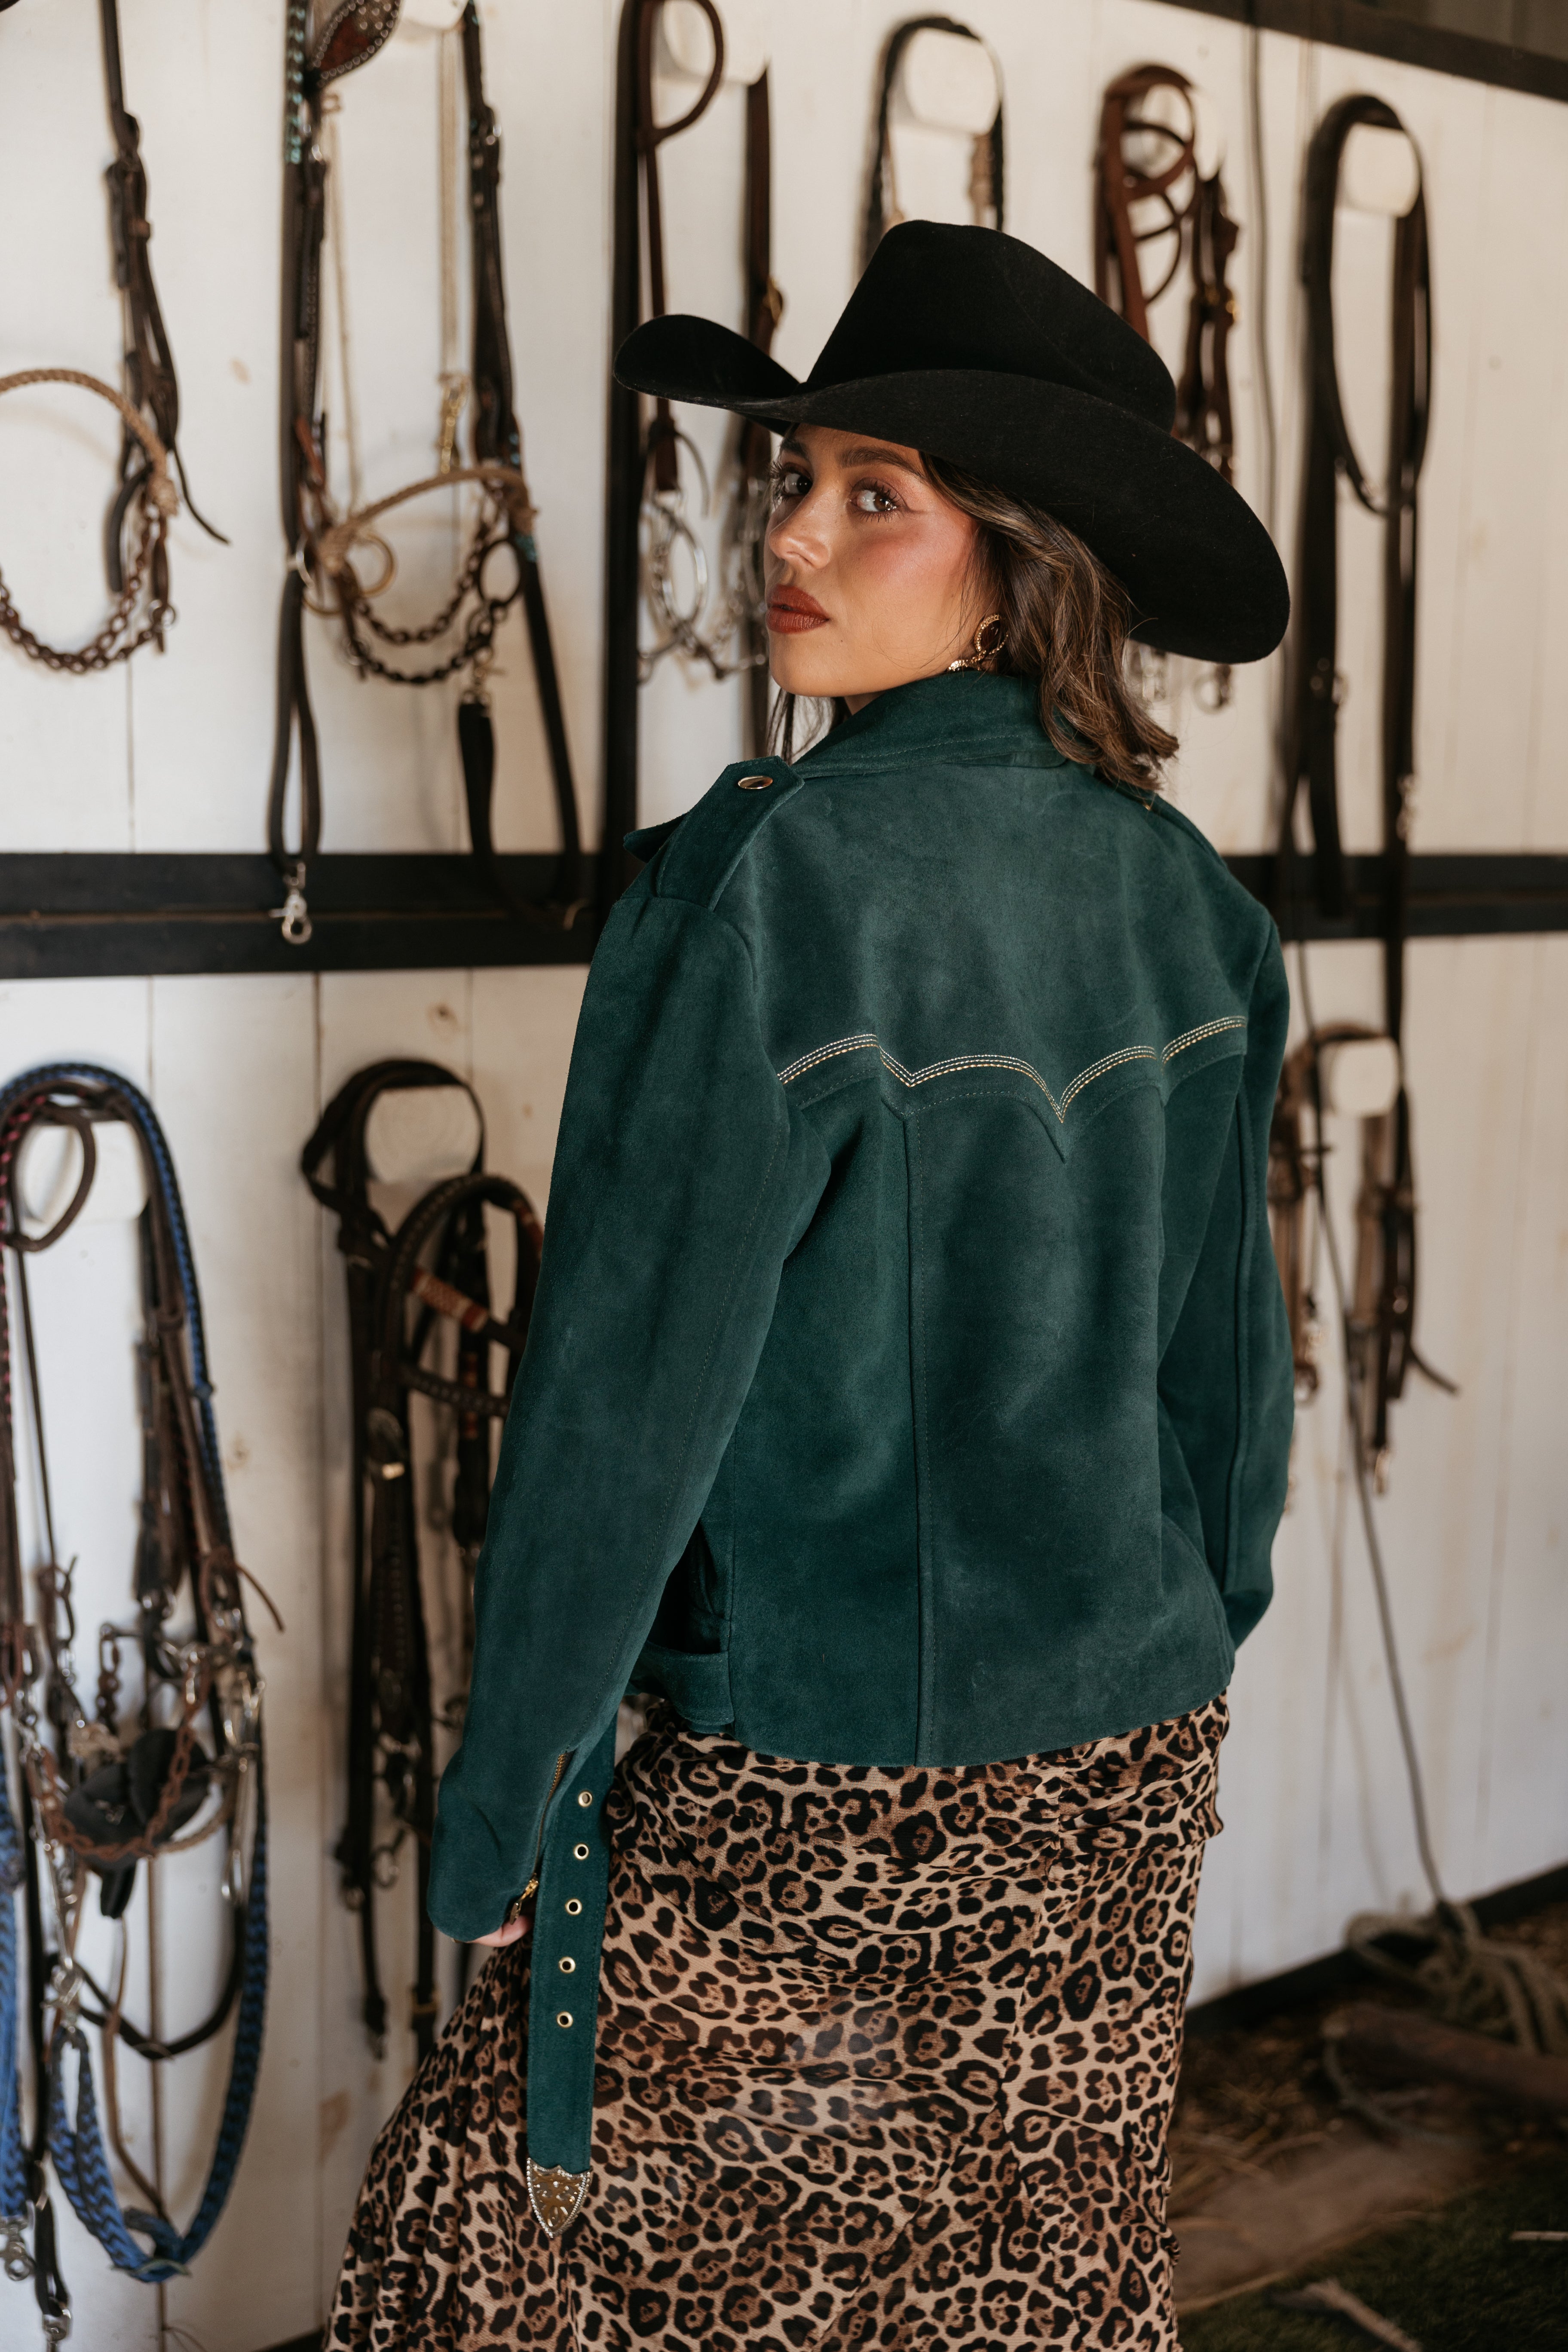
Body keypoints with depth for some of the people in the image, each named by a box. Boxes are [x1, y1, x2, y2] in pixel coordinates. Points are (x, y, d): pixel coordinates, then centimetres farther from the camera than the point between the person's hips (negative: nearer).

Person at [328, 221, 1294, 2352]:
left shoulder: (785, 876, -20)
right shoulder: (1178, 890, 0)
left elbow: (633, 1377, -18)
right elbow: (1230, 1349, 7)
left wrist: (506, 1801, -8)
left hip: (829, 1779, -6)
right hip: (1125, 1770, 7)